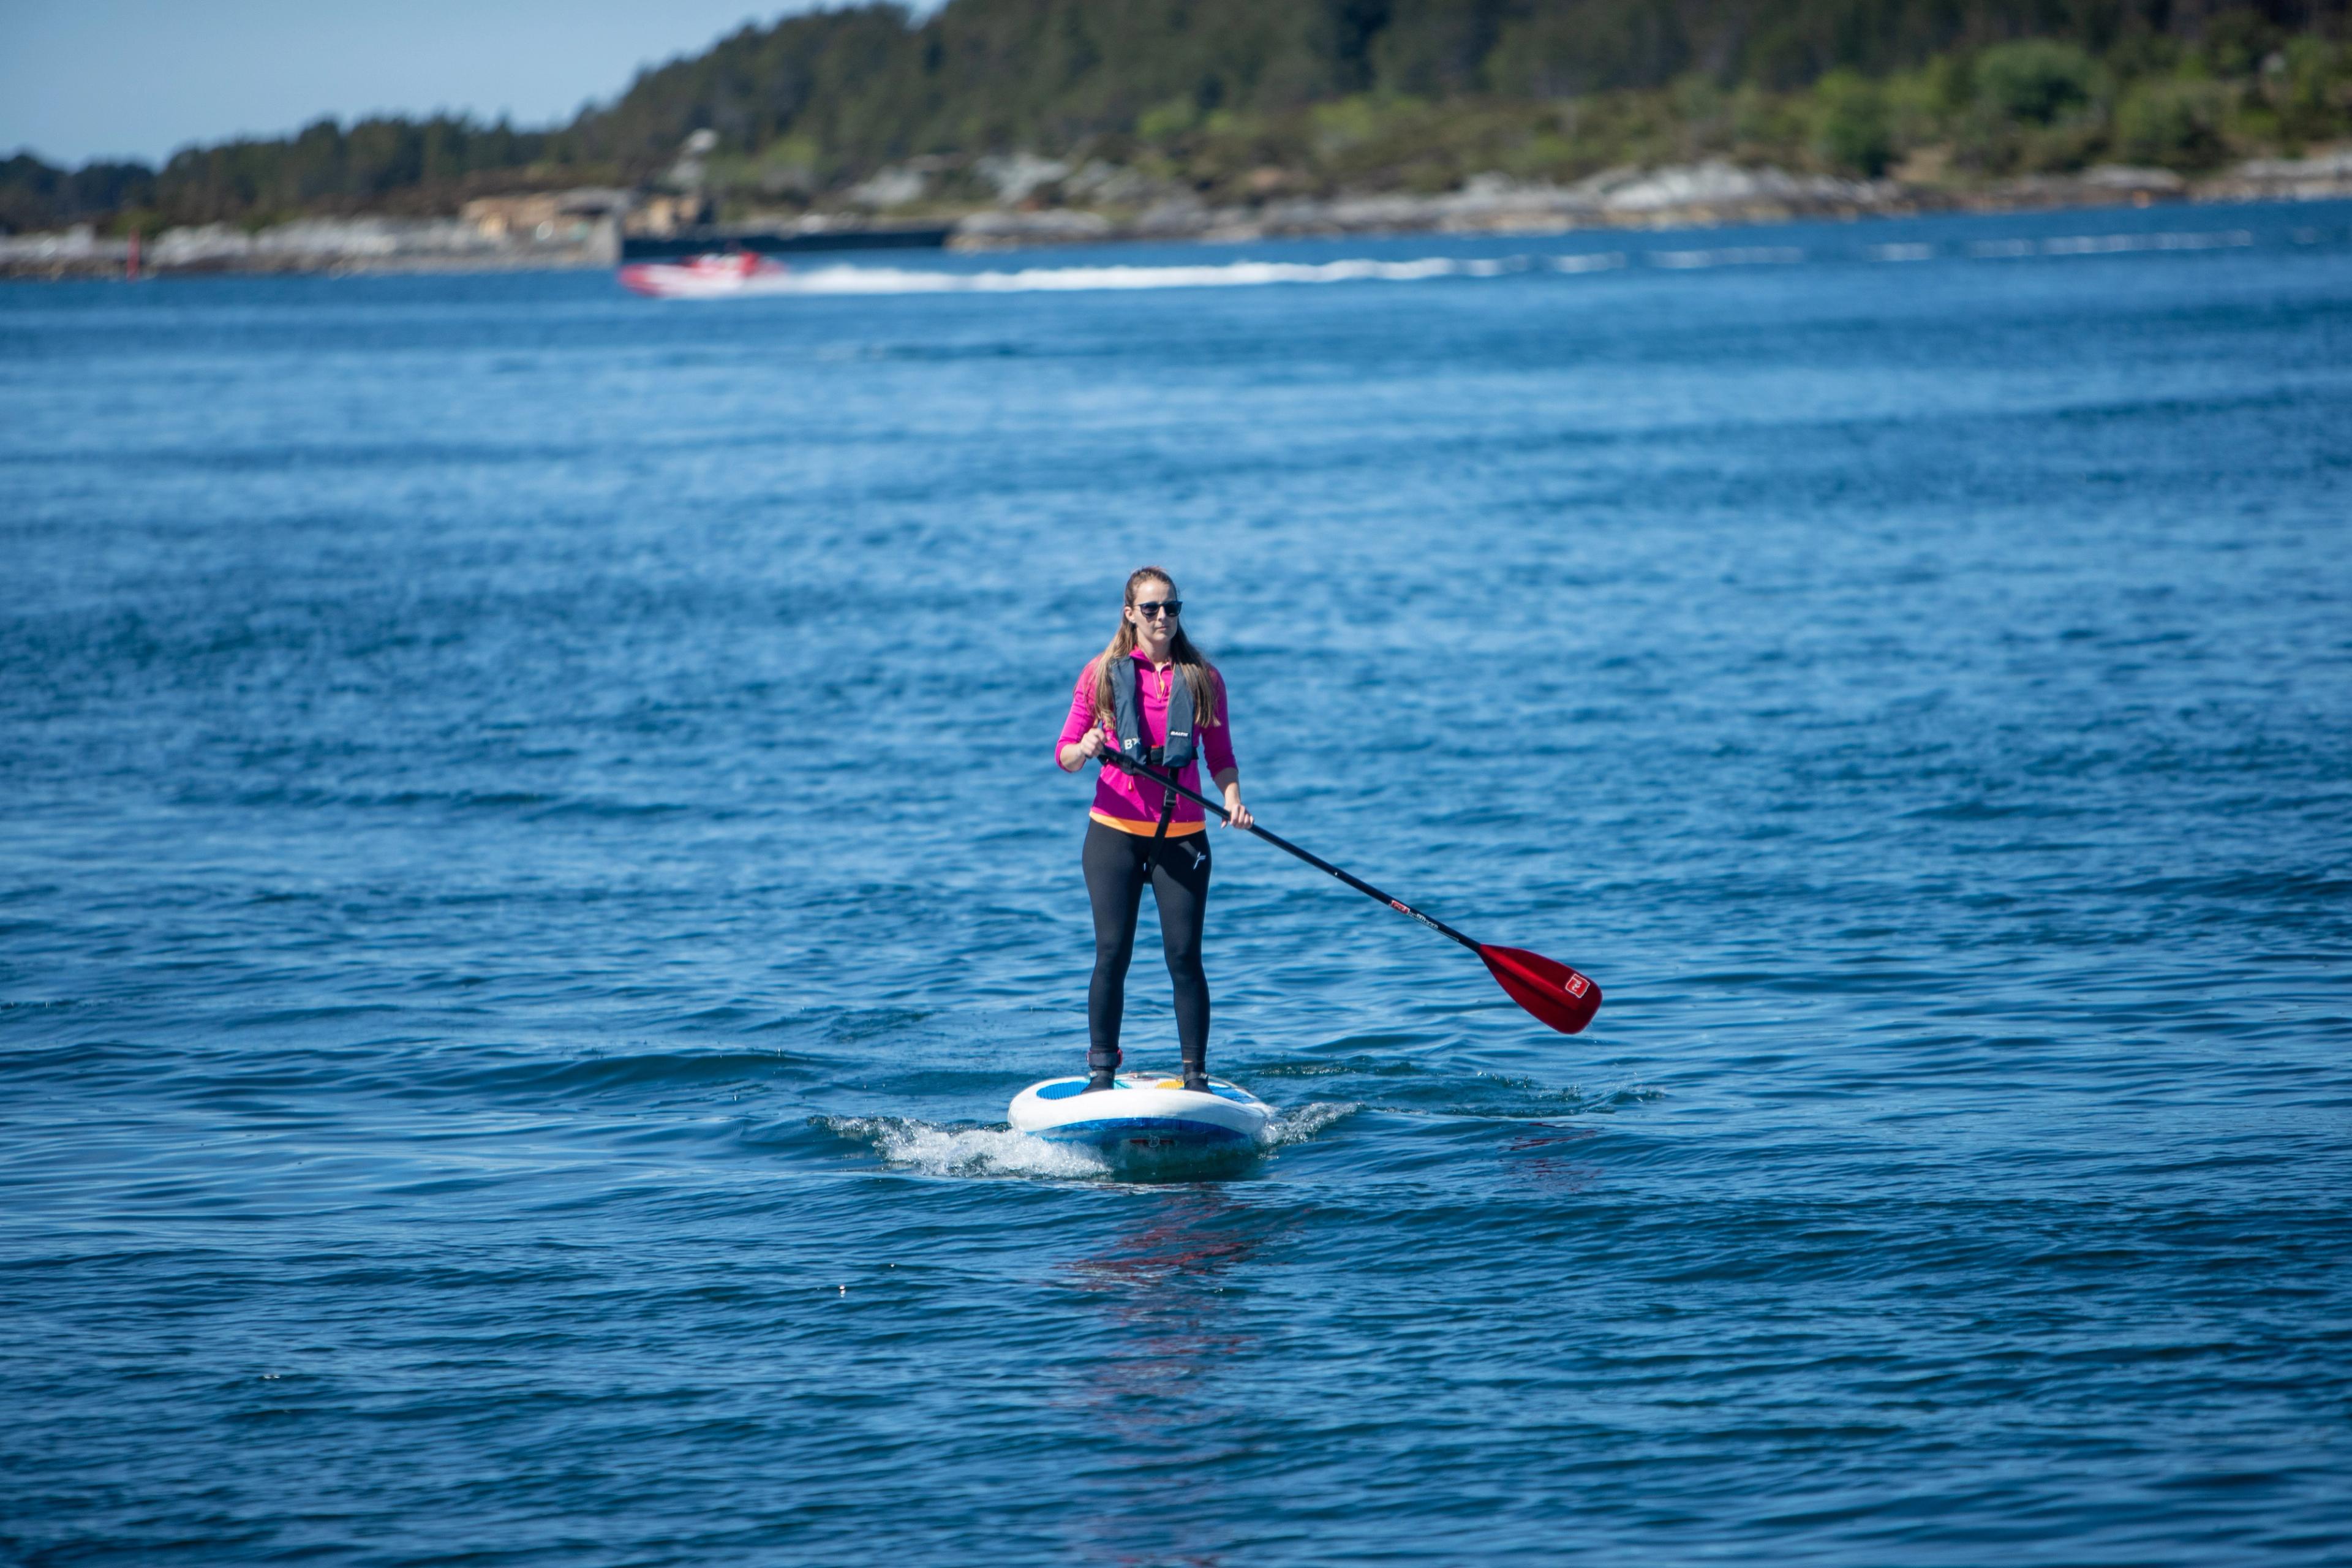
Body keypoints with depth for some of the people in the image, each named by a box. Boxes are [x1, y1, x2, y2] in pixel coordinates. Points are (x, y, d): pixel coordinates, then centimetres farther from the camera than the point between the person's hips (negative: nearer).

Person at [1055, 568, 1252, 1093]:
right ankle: (1101, 1073, 3)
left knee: (1184, 955, -5)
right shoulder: (1103, 674, 3)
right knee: (1113, 953, -5)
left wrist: (1232, 800, -9)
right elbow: (1064, 753, 3)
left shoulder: (1203, 678, 6)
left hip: (1181, 835, 1)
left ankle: (1196, 1074, 0)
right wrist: (1083, 750, -20)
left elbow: (1221, 757, 10)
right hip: (1115, 832, -1)